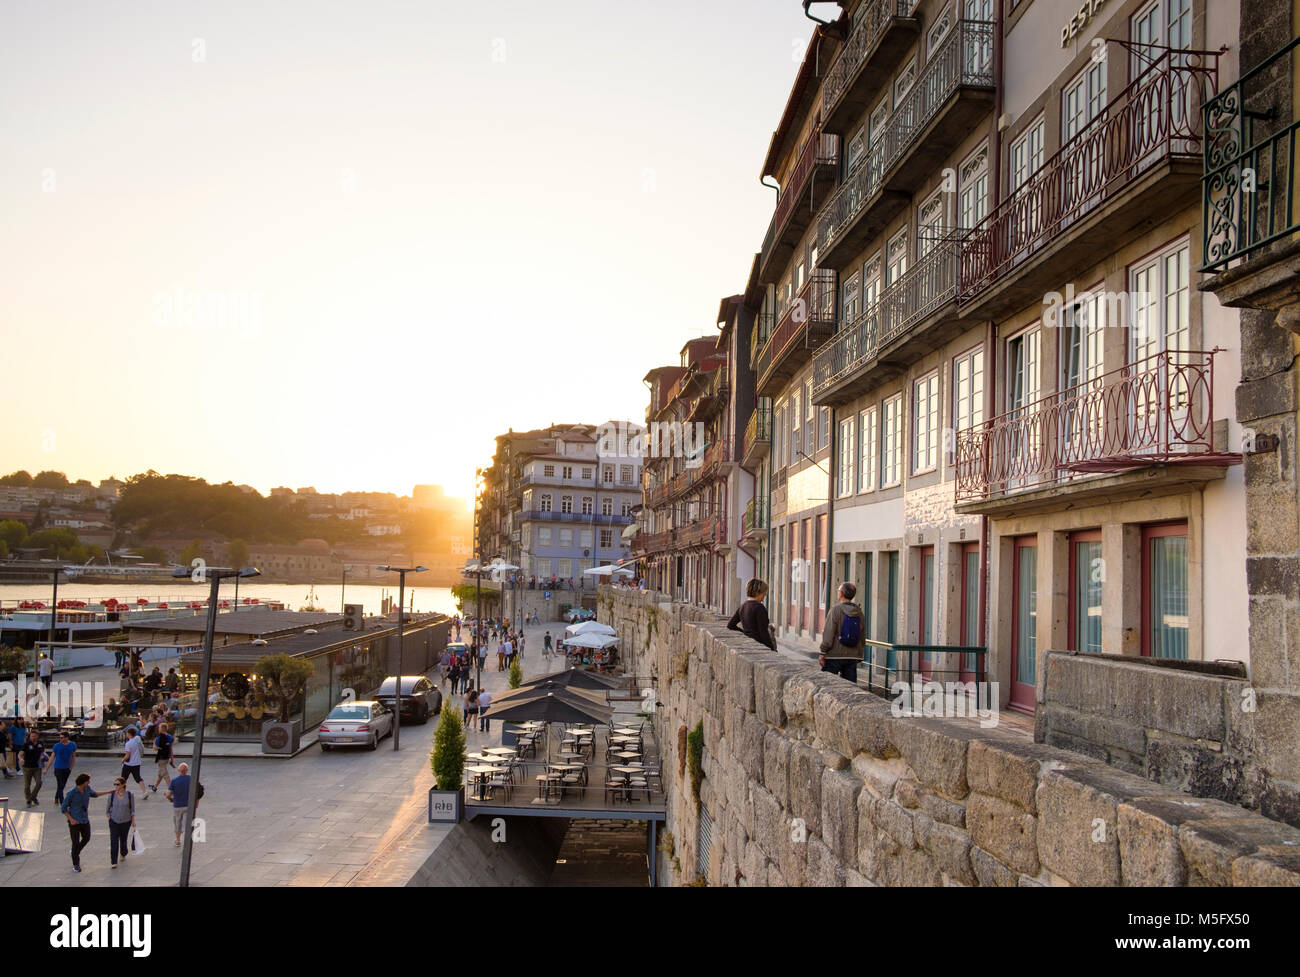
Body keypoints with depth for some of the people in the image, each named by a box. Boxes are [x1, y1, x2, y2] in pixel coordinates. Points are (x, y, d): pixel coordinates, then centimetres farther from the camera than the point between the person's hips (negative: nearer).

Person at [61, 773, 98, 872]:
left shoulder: (87, 789, -4)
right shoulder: (72, 793, -20)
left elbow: (94, 794, 19)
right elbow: (63, 808, -12)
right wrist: (71, 819, -19)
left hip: (85, 820, 6)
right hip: (74, 822, -6)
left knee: (86, 838, 19)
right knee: (76, 843, 2)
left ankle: (74, 852, 46)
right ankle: (76, 864, 19)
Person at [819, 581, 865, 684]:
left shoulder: (836, 610, -11)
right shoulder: (859, 612, 7)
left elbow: (829, 634, -14)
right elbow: (862, 637, 11)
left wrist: (822, 653, -10)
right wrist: (859, 654, 19)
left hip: (834, 656, -5)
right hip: (852, 657, 5)